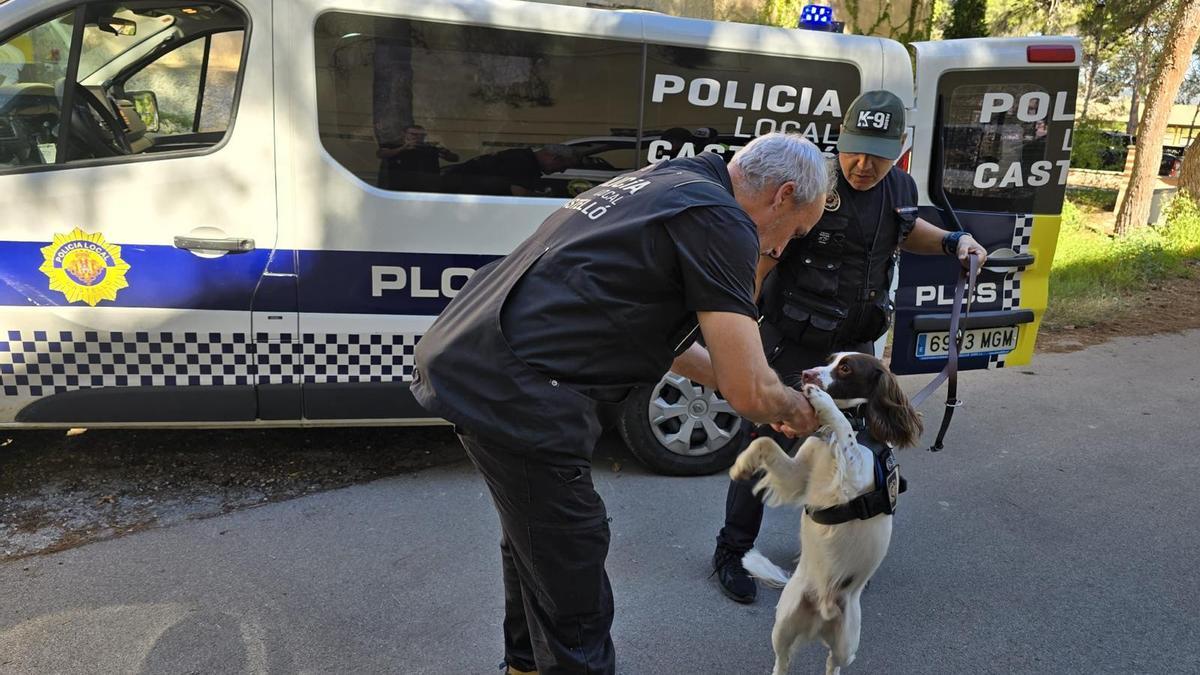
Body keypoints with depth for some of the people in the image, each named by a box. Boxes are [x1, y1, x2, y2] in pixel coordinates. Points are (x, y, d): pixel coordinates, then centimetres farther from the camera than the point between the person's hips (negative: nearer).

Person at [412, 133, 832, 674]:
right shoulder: (720, 220, -10)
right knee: (574, 598, 5)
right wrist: (795, 408, 11)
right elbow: (749, 393, -11)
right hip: (516, 398, -11)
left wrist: (730, 379, 28)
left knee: (535, 540, 30)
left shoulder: (659, 182, 19)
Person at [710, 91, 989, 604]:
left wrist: (952, 242, 9)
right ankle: (731, 552, 19)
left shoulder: (901, 189, 3)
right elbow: (761, 257, -17)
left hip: (855, 348, 7)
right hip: (792, 347, -6)